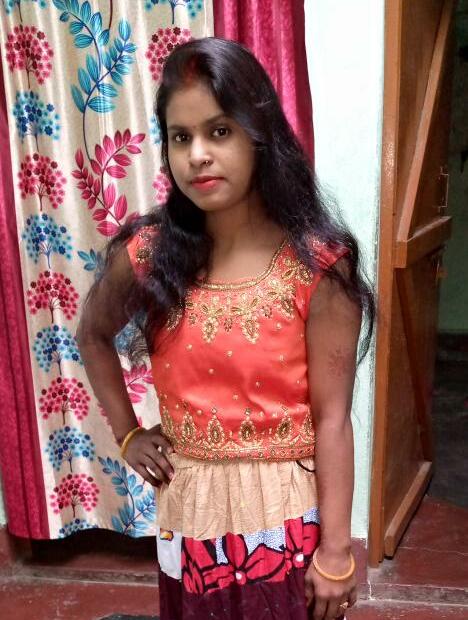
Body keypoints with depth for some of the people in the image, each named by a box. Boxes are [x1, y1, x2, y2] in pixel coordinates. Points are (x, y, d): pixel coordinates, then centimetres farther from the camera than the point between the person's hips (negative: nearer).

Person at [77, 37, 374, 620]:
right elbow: (93, 334, 12)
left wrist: (336, 548, -10)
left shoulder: (318, 264, -16)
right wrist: (126, 434, 6)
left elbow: (331, 419, -13)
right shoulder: (146, 254, -9)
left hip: (287, 513, -2)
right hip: (190, 510, 3)